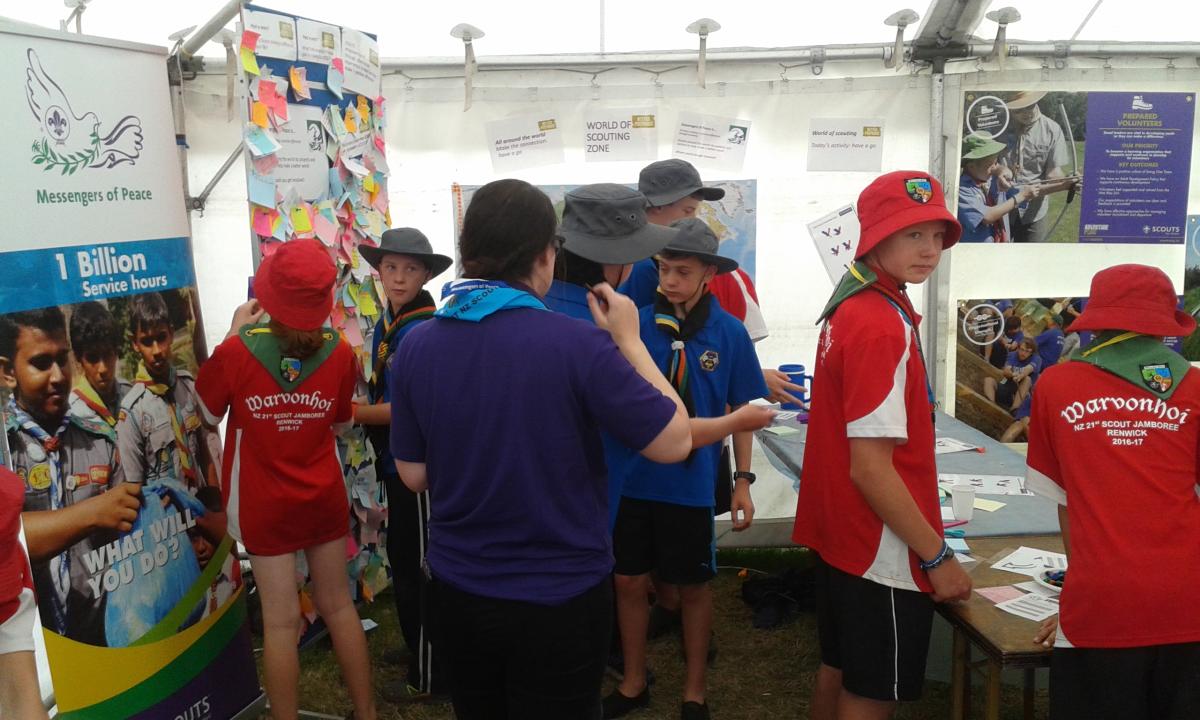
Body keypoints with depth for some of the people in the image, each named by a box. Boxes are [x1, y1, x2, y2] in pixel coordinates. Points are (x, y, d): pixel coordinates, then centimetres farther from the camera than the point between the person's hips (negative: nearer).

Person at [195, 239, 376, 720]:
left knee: (281, 620, 7)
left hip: (263, 504, -2)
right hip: (324, 497, 2)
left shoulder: (237, 351, -20)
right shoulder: (340, 352, -13)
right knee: (339, 606, 17)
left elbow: (208, 412, 0)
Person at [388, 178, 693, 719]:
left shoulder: (415, 346, -8)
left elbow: (414, 475, 1)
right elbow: (675, 442, -13)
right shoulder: (578, 343, -22)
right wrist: (629, 341, -4)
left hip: (457, 587, 4)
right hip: (561, 595, -4)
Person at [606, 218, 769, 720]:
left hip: (691, 484, -1)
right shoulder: (636, 323, -6)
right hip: (633, 478, 1)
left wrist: (743, 481, 0)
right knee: (629, 582, 14)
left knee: (693, 586, 14)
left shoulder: (729, 332, -7)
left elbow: (742, 410, 1)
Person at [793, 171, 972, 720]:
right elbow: (870, 468, -25)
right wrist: (937, 554, -17)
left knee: (838, 669, 23)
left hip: (839, 534, 9)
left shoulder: (850, 306, 5)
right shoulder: (883, 325, -23)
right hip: (881, 550, -9)